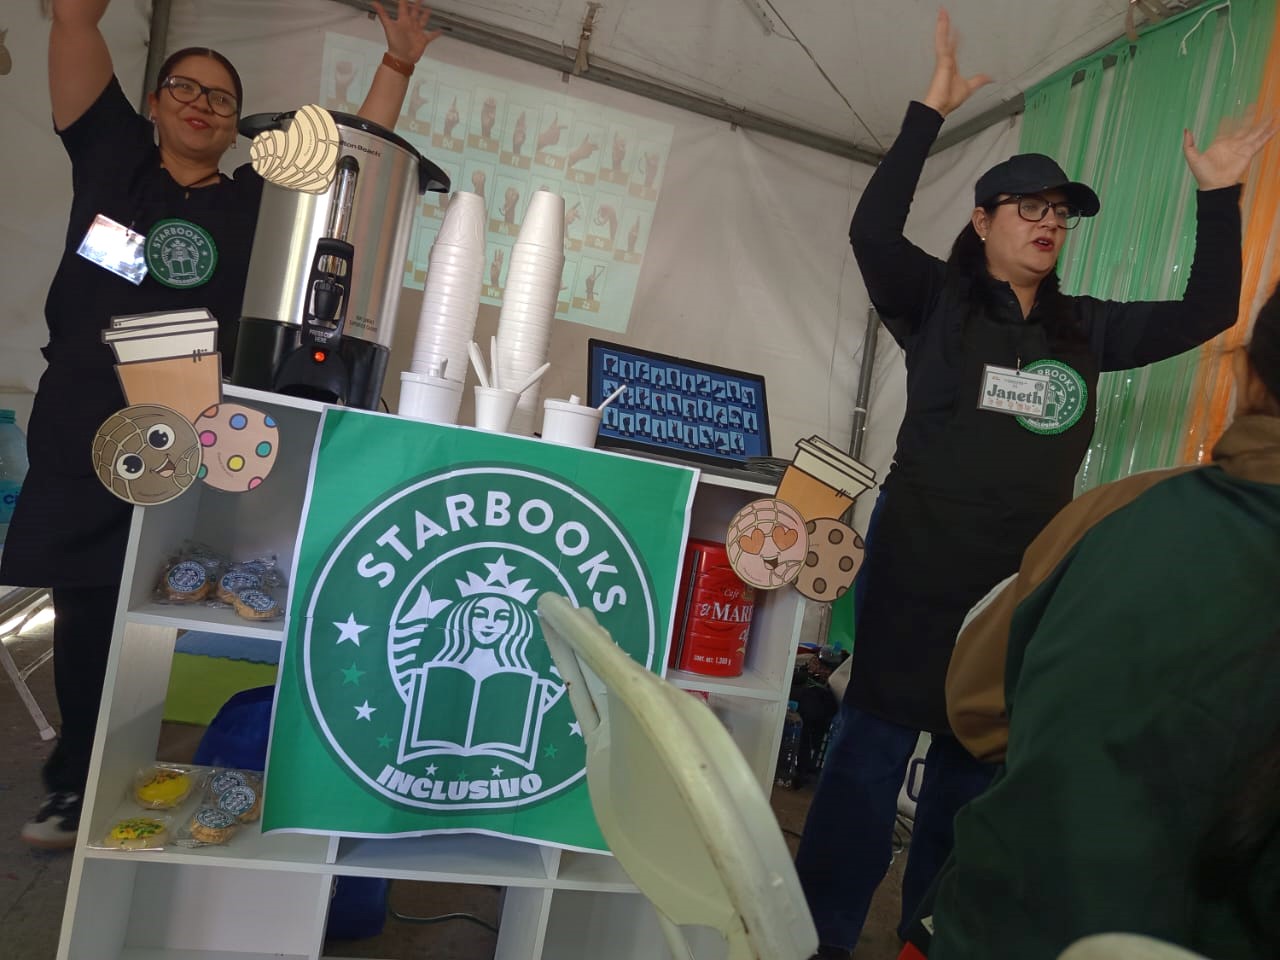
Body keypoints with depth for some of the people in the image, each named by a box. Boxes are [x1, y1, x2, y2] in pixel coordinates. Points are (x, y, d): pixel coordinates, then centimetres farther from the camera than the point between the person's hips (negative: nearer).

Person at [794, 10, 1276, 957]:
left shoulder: (1085, 329, 13)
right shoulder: (937, 302, -1)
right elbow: (872, 231, -16)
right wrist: (930, 114, -16)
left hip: (1022, 579, 5)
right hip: (917, 562, -5)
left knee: (976, 759, 14)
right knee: (873, 746, -1)